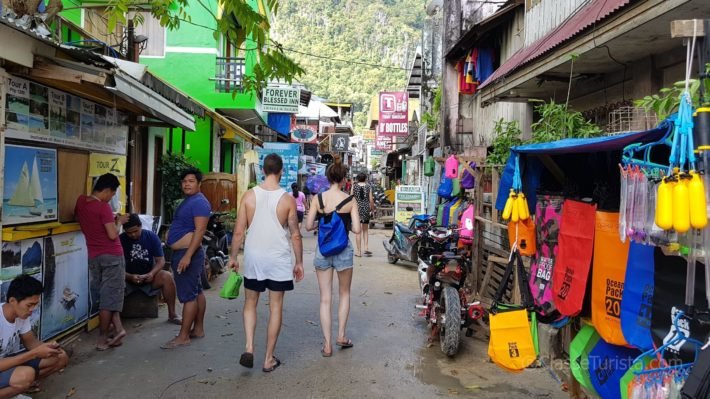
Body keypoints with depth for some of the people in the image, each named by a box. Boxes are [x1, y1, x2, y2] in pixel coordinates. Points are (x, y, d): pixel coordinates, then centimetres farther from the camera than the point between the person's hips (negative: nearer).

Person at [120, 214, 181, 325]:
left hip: (149, 276, 1)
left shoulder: (152, 236, -4)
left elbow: (161, 260, -6)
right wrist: (130, 277, -29)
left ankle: (172, 314, -17)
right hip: (128, 278, -1)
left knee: (167, 276, -27)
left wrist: (152, 274, -26)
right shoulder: (120, 240, -8)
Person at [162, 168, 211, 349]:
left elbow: (200, 230, -23)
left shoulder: (199, 202, -15)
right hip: (184, 252, 11)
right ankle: (198, 329, 23)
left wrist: (187, 255, -27)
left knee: (188, 295, -6)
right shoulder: (188, 201, 17)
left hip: (188, 253, -11)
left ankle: (183, 336, -2)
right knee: (197, 292, 15)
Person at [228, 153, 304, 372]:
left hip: (253, 258, 2)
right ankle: (269, 359, 16)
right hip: (278, 260, -1)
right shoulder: (287, 199, -8)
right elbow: (295, 235, -5)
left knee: (250, 303, 20)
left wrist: (233, 257, 10)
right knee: (275, 308, 9)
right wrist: (299, 262, 6)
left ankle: (249, 348, 6)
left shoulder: (249, 196, -5)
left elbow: (239, 232, -3)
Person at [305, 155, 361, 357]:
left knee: (325, 298, 8)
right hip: (343, 249, -1)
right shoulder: (350, 200, -8)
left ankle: (327, 344, 10)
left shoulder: (318, 198, -5)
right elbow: (357, 229, -10)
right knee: (345, 293, 20)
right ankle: (341, 336, 21)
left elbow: (308, 226, -5)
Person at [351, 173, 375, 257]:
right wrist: (372, 209, 13)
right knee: (365, 230, 16)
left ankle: (359, 251, 5)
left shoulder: (354, 186, -1)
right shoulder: (368, 187, 1)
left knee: (358, 231, 4)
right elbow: (371, 200, -1)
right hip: (366, 209, 1)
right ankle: (366, 248, 4)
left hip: (357, 209, -1)